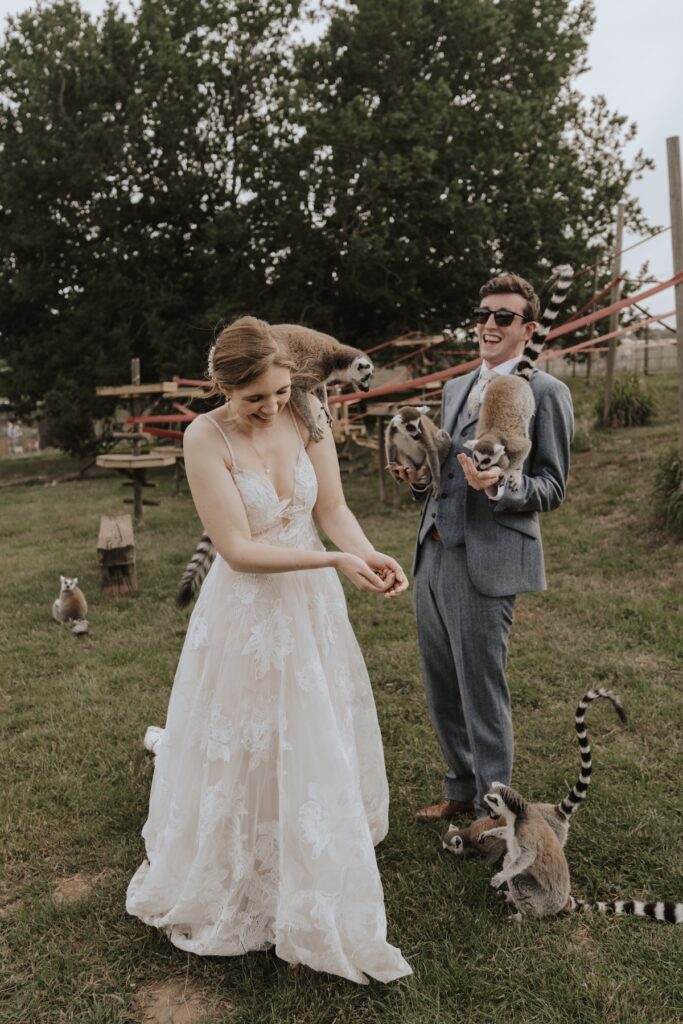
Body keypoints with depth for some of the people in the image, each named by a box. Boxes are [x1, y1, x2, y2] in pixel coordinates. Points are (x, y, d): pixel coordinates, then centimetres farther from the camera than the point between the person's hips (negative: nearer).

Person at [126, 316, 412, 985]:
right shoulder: (206, 438, -20)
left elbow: (332, 508, -7)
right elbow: (239, 550, -23)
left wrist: (370, 555, -26)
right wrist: (334, 561, -30)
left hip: (313, 603, 5)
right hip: (247, 610, -4)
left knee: (317, 743, 19)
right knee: (245, 750, 10)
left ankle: (315, 875, 45)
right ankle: (231, 890, 35)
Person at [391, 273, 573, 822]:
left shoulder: (546, 392, -4)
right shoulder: (456, 388, 19)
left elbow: (552, 487, -6)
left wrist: (498, 486, -25)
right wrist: (420, 477, 4)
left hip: (486, 563, -7)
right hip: (433, 554, 8)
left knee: (483, 693, 2)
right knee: (442, 689, 16)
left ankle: (493, 808, 23)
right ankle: (463, 790, 36)